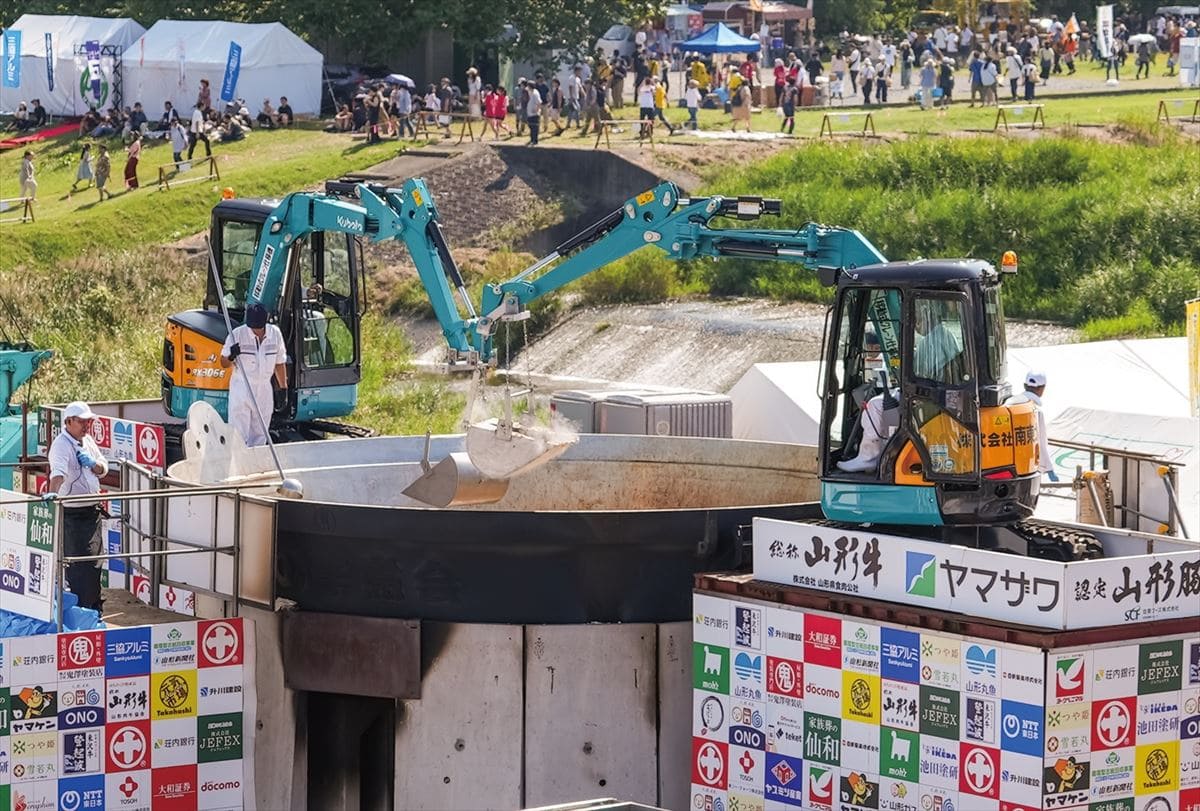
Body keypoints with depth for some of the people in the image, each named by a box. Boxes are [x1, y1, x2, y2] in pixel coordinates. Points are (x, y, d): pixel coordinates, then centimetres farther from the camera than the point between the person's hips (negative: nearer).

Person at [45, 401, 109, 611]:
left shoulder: (87, 440, 11)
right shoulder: (61, 444, -15)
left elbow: (103, 470, 16)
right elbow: (58, 471, -33)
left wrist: (93, 464, -7)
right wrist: (53, 492, -52)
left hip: (92, 511, 8)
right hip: (72, 514, -8)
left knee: (94, 562, 16)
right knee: (78, 566, -7)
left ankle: (95, 608, 27)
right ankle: (80, 610, -1)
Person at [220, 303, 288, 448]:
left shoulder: (275, 334, -1)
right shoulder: (237, 334, -11)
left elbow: (280, 363, 11)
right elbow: (224, 364, -5)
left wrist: (283, 389, 13)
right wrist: (231, 357, -27)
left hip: (264, 389, 4)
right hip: (241, 388, -4)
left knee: (259, 437, 9)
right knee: (238, 435, -10)